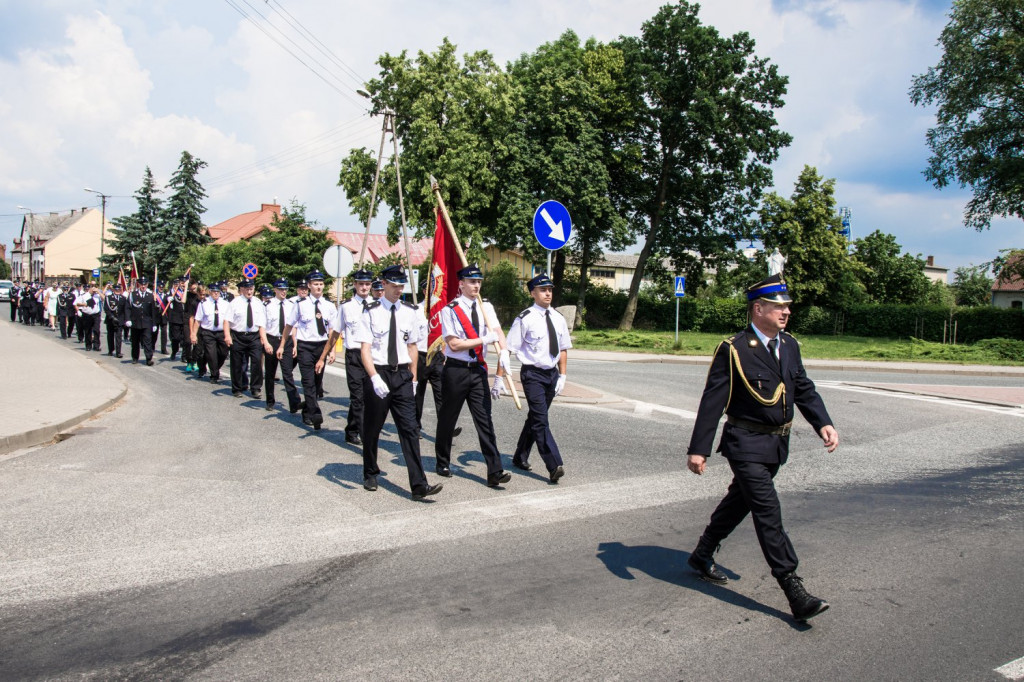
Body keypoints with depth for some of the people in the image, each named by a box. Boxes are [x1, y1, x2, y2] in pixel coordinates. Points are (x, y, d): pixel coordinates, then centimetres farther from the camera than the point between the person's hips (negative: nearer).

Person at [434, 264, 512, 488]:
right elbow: (454, 344, -14)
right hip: (455, 370, -3)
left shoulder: (486, 308, 8)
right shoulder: (449, 310, -8)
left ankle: (495, 472, -3)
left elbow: (498, 331, -5)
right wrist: (485, 339, -17)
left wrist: (504, 352, -24)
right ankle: (443, 463, 30)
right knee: (448, 419, 10)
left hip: (478, 370, 4)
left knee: (485, 421, -1)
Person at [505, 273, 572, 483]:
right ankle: (554, 466, -12)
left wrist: (562, 375, 7)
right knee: (540, 420, -11)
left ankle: (520, 458, 30)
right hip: (533, 374, -6)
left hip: (552, 374, 6)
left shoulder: (558, 318, 7)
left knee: (535, 418, 16)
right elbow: (508, 349, -11)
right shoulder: (525, 319, -11)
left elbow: (563, 349, 14)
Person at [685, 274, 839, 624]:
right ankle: (795, 593, -6)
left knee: (740, 501, 20)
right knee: (768, 513, -10)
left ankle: (702, 556, 39)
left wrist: (823, 423, -6)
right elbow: (712, 401, -14)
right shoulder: (733, 350, -15)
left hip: (777, 443, 8)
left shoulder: (789, 346, 7)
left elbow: (804, 389, 12)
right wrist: (698, 449, -16)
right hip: (746, 443, -8)